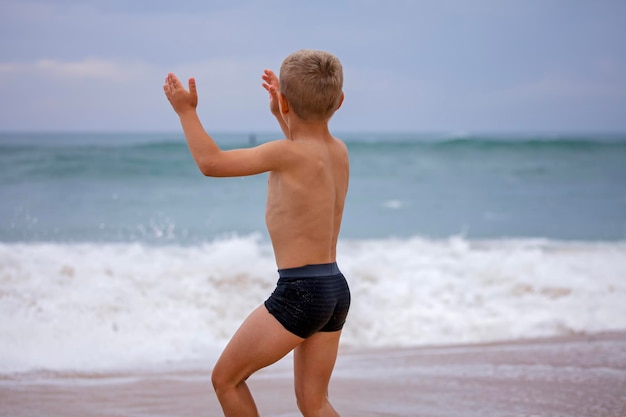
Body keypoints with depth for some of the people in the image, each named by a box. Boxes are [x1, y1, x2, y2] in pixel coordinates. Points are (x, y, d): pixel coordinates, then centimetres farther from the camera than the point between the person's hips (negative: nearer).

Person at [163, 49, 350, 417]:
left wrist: (187, 111, 3)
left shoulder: (288, 153, -15)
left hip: (300, 291, -8)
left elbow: (211, 162, -9)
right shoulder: (339, 151, 8)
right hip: (337, 291, 8)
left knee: (225, 378, 8)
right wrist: (283, 116, 37)